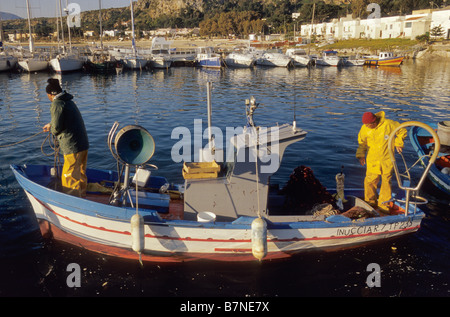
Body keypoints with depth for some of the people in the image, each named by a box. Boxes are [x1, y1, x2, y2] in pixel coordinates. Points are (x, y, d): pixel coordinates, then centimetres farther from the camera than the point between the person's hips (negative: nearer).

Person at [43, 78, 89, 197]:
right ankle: (82, 196, 36)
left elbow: (57, 128, -16)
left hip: (72, 147, -9)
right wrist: (51, 125, 41)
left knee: (69, 178, 0)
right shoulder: (69, 102, 17)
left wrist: (51, 129, 6)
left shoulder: (57, 104, -11)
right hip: (83, 144, 9)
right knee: (80, 174, 22)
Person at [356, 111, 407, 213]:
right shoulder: (364, 128, -8)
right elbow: (362, 142, 8)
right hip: (372, 159, 1)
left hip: (387, 158, -1)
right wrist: (361, 155, 2)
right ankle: (370, 202, 16)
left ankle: (383, 205, 20)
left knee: (386, 181, 6)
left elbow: (402, 131, 2)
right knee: (370, 180, -4)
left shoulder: (388, 124, -15)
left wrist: (398, 143, 2)